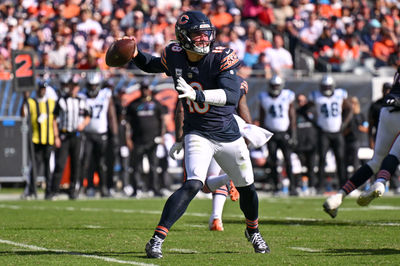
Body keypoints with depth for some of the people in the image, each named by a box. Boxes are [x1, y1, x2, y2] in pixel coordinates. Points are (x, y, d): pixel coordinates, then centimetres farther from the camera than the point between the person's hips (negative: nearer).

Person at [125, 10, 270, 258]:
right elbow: (151, 65, 16)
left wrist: (197, 94, -46)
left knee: (247, 187, 16)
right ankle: (157, 238, -26)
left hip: (228, 134, 1)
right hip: (197, 133, -1)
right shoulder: (175, 56, -8)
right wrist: (135, 54, -4)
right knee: (193, 184, -25)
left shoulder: (222, 58, -18)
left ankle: (253, 230, 46)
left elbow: (232, 96, -33)